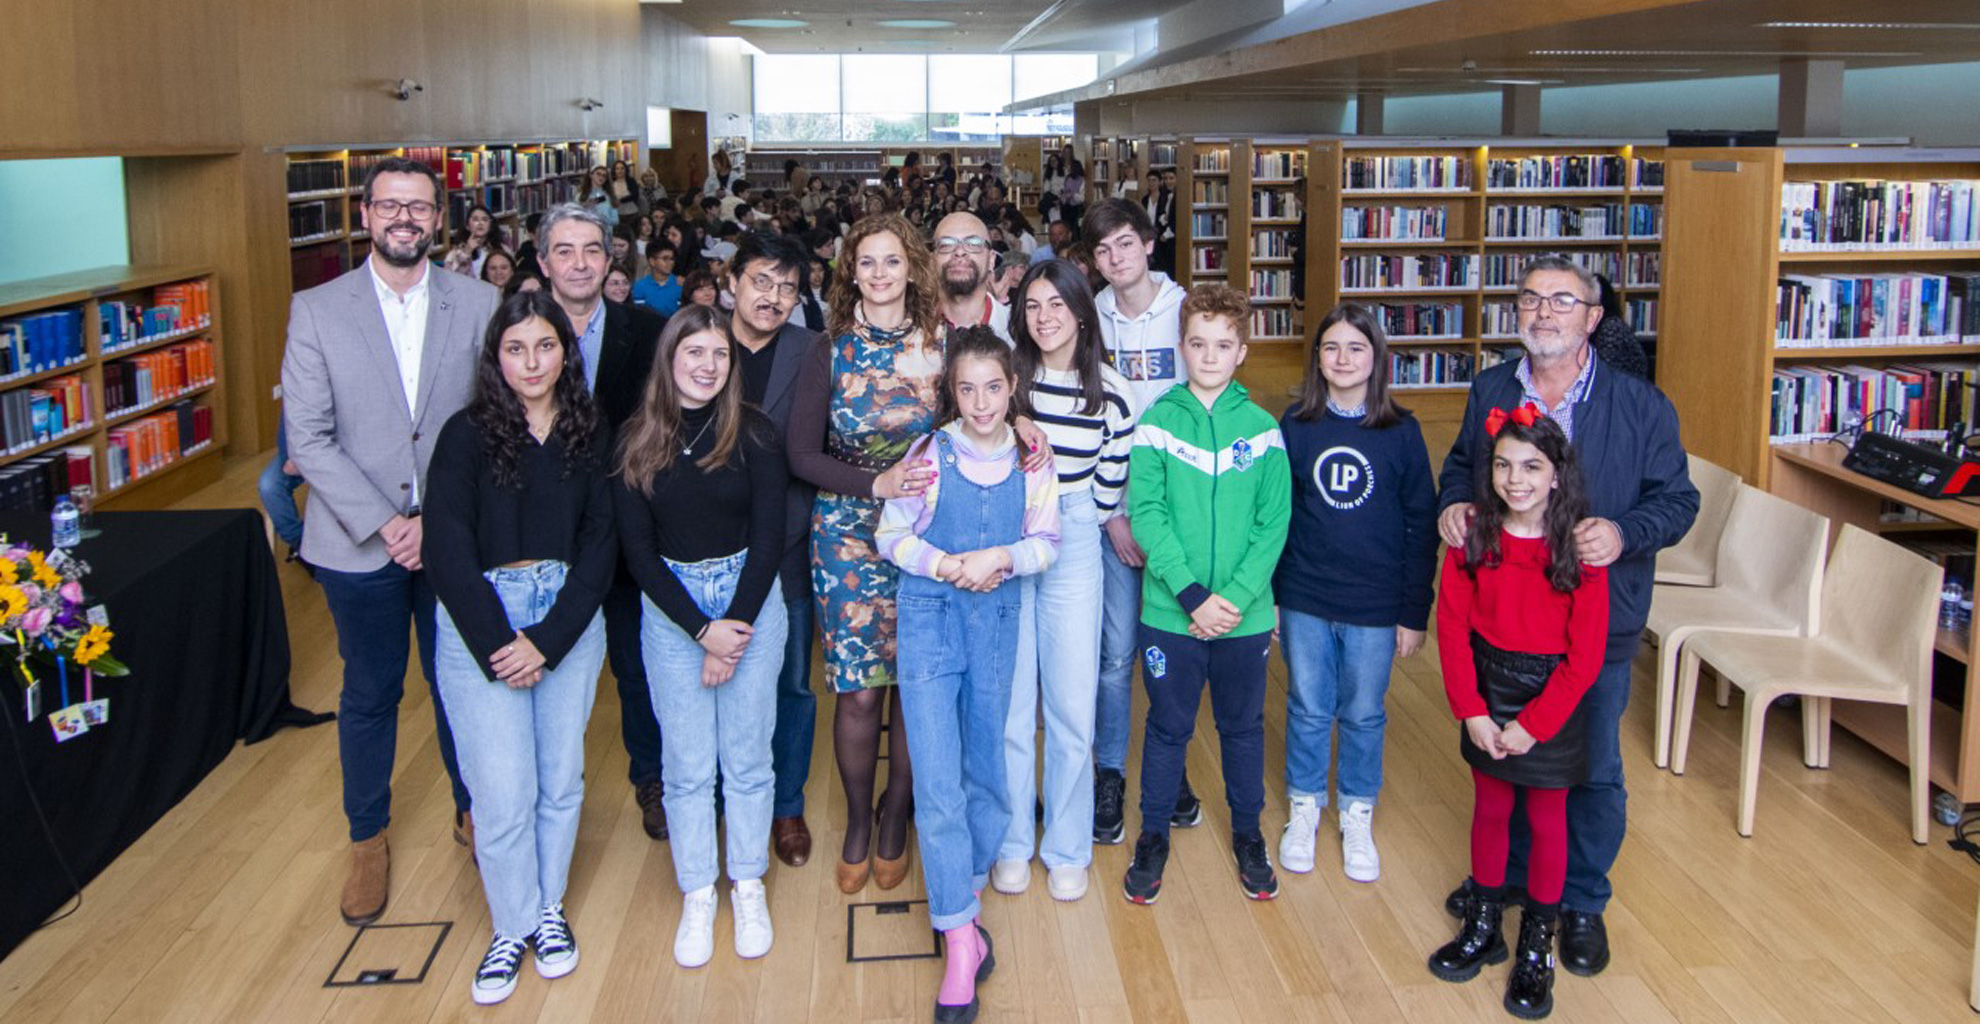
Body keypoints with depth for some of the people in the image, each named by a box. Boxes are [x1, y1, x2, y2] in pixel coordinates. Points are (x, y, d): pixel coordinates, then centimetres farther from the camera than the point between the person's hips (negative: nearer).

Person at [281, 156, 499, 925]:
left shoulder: (478, 304, -2)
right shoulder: (317, 311, -3)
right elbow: (308, 437, -7)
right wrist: (383, 523, -15)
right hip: (359, 542, 0)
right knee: (370, 694, 13)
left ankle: (473, 812, 35)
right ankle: (368, 839, 32)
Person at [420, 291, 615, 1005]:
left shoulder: (592, 435, 3)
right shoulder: (467, 435, -5)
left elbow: (600, 544, 0)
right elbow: (447, 550, -8)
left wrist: (547, 640, -9)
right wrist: (498, 646, -12)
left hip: (570, 617, 3)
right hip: (479, 621, -2)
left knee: (561, 777, 9)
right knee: (504, 791, -2)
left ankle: (550, 908, 31)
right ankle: (513, 925, 20)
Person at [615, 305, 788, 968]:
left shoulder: (754, 435, -4)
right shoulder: (638, 442, -1)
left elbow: (768, 538, -4)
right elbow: (639, 550, -3)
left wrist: (735, 624, -11)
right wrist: (701, 630, -10)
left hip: (749, 598, -1)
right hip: (670, 609, 1)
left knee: (746, 756, 7)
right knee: (687, 763, 5)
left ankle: (748, 888, 22)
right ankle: (697, 896, 19)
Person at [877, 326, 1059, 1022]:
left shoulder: (1030, 459, -1)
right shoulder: (931, 453, -8)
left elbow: (1047, 540, 2)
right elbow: (890, 535, -2)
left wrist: (1001, 557, -16)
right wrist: (945, 565, -16)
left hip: (997, 619, 3)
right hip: (929, 618, -3)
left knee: (986, 767, 13)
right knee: (938, 779, -8)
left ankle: (966, 898, 34)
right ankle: (960, 941, -2)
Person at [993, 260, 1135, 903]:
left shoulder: (1110, 391, -2)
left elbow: (1110, 482, 7)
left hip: (1072, 549, 0)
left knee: (1073, 705, 3)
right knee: (1008, 703, 4)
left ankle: (1067, 849, 19)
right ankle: (1011, 843, 20)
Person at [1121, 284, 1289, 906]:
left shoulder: (1262, 429, -1)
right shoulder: (1157, 423, -4)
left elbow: (1274, 523, -4)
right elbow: (1145, 513, -10)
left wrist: (1234, 596, -15)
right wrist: (1192, 594, -18)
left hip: (1245, 615, 1)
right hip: (1170, 614, -1)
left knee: (1243, 727, 16)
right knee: (1168, 728, 12)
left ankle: (1248, 833, 35)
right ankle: (1153, 836, 30)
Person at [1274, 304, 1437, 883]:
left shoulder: (1401, 432, -4)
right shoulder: (1295, 425, -2)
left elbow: (1422, 527, -1)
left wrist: (1415, 612, -3)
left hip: (1376, 606, -1)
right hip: (1304, 601, 1)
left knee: (1364, 714, 11)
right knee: (1308, 709, 12)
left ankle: (1357, 817, 29)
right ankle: (1304, 808, 31)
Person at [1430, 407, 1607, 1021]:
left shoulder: (1579, 547, -14)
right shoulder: (1473, 535, -7)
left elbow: (1585, 655, -13)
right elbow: (1452, 626, -4)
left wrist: (1532, 724, -14)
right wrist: (1472, 711, -10)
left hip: (1552, 697, -2)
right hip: (1487, 690, 2)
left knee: (1547, 819, 9)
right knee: (1490, 809, 14)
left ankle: (1536, 947, 24)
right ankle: (1483, 928, 31)